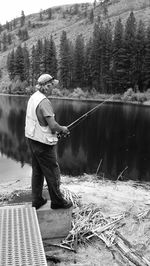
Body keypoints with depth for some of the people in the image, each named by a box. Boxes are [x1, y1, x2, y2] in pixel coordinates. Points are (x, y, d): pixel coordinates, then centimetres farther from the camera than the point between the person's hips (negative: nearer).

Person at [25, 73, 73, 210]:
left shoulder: (33, 97, 7)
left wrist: (57, 129, 13)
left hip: (32, 139, 9)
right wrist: (63, 129, -3)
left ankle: (37, 200, 30)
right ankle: (57, 201, 21)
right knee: (52, 173, 6)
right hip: (44, 142, -9)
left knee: (37, 171, 18)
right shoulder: (44, 102, -22)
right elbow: (53, 125, -24)